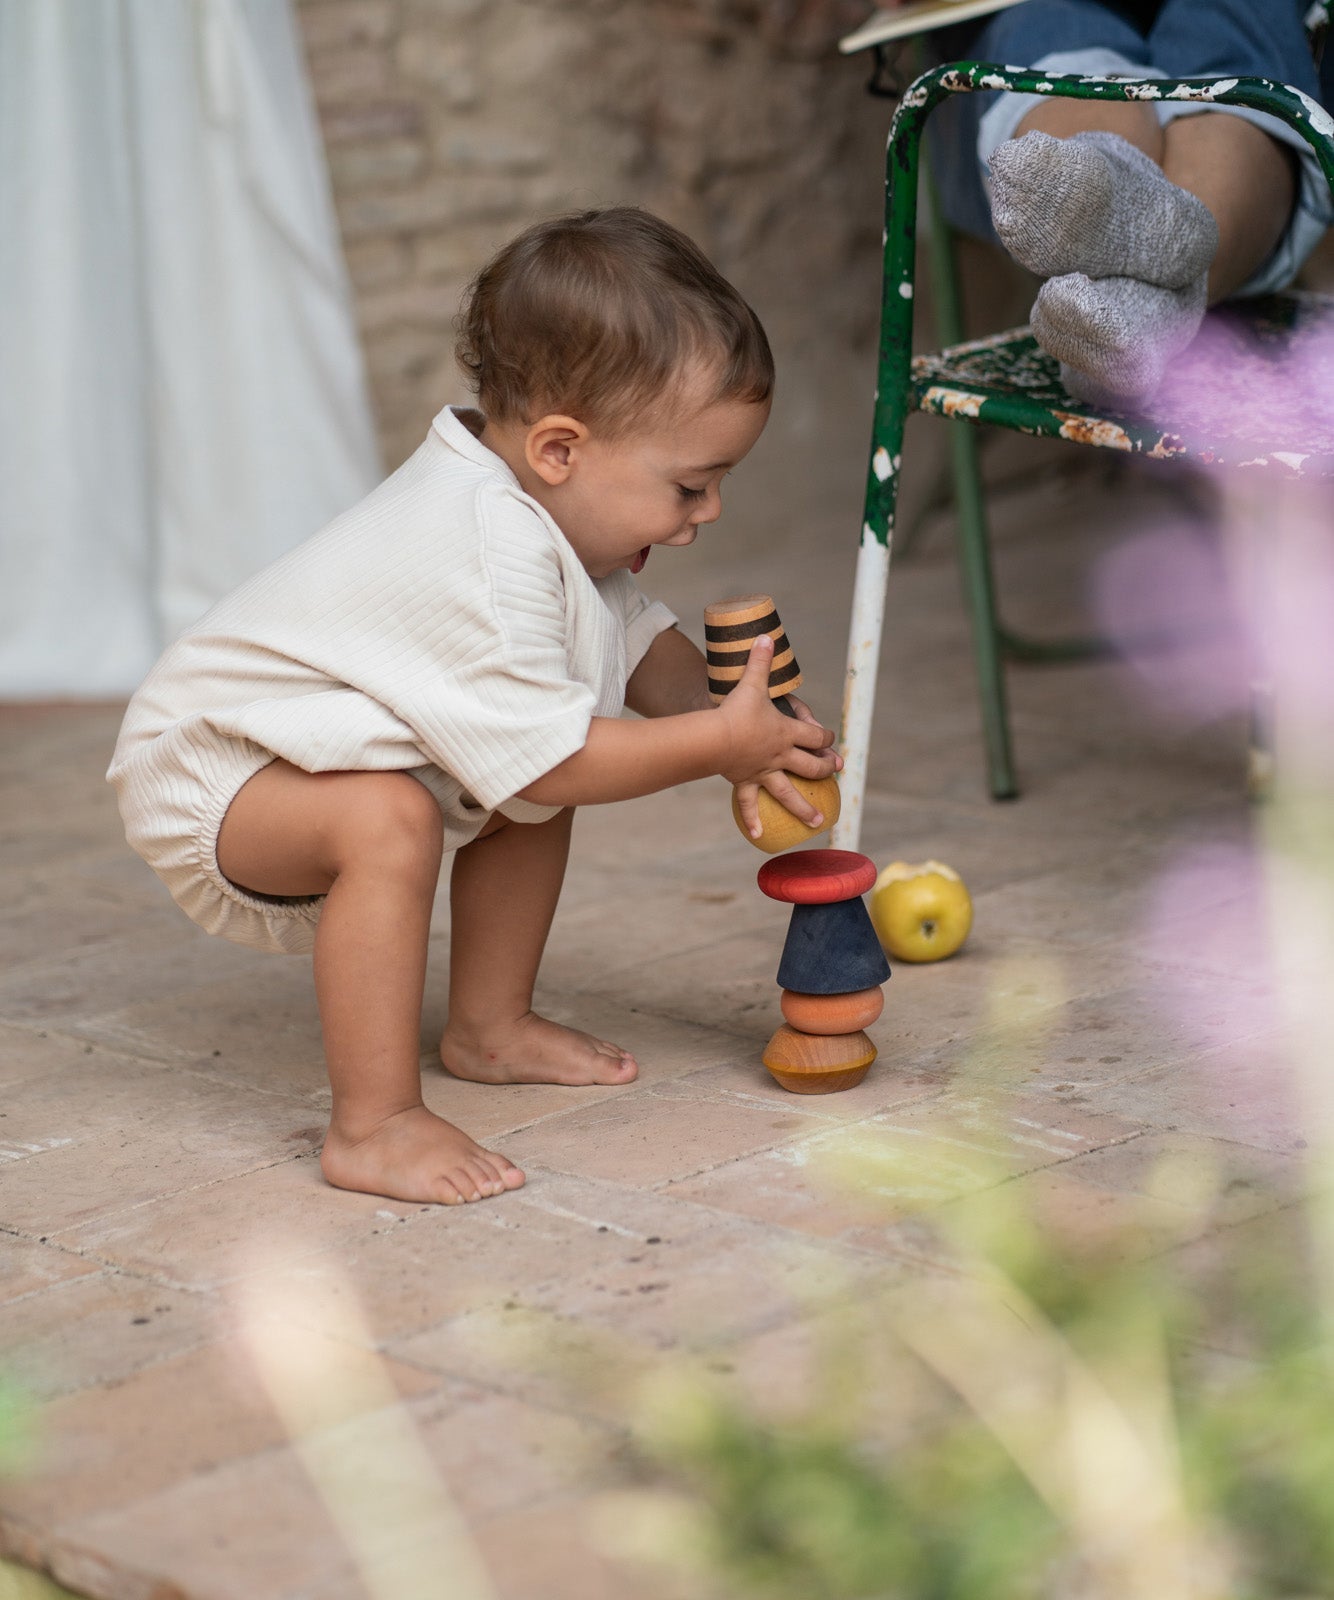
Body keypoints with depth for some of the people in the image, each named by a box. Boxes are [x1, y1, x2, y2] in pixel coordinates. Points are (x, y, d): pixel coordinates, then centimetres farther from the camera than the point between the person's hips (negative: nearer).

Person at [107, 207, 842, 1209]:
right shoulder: (486, 562, -34)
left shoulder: (542, 508, -2)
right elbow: (551, 759, -30)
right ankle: (373, 1126, -29)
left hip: (301, 749, 10)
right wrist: (719, 740, -23)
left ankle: (491, 1026, 25)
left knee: (531, 798, 12)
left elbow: (637, 640, 11)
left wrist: (732, 716, -7)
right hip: (205, 777, -10)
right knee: (388, 819, -35)